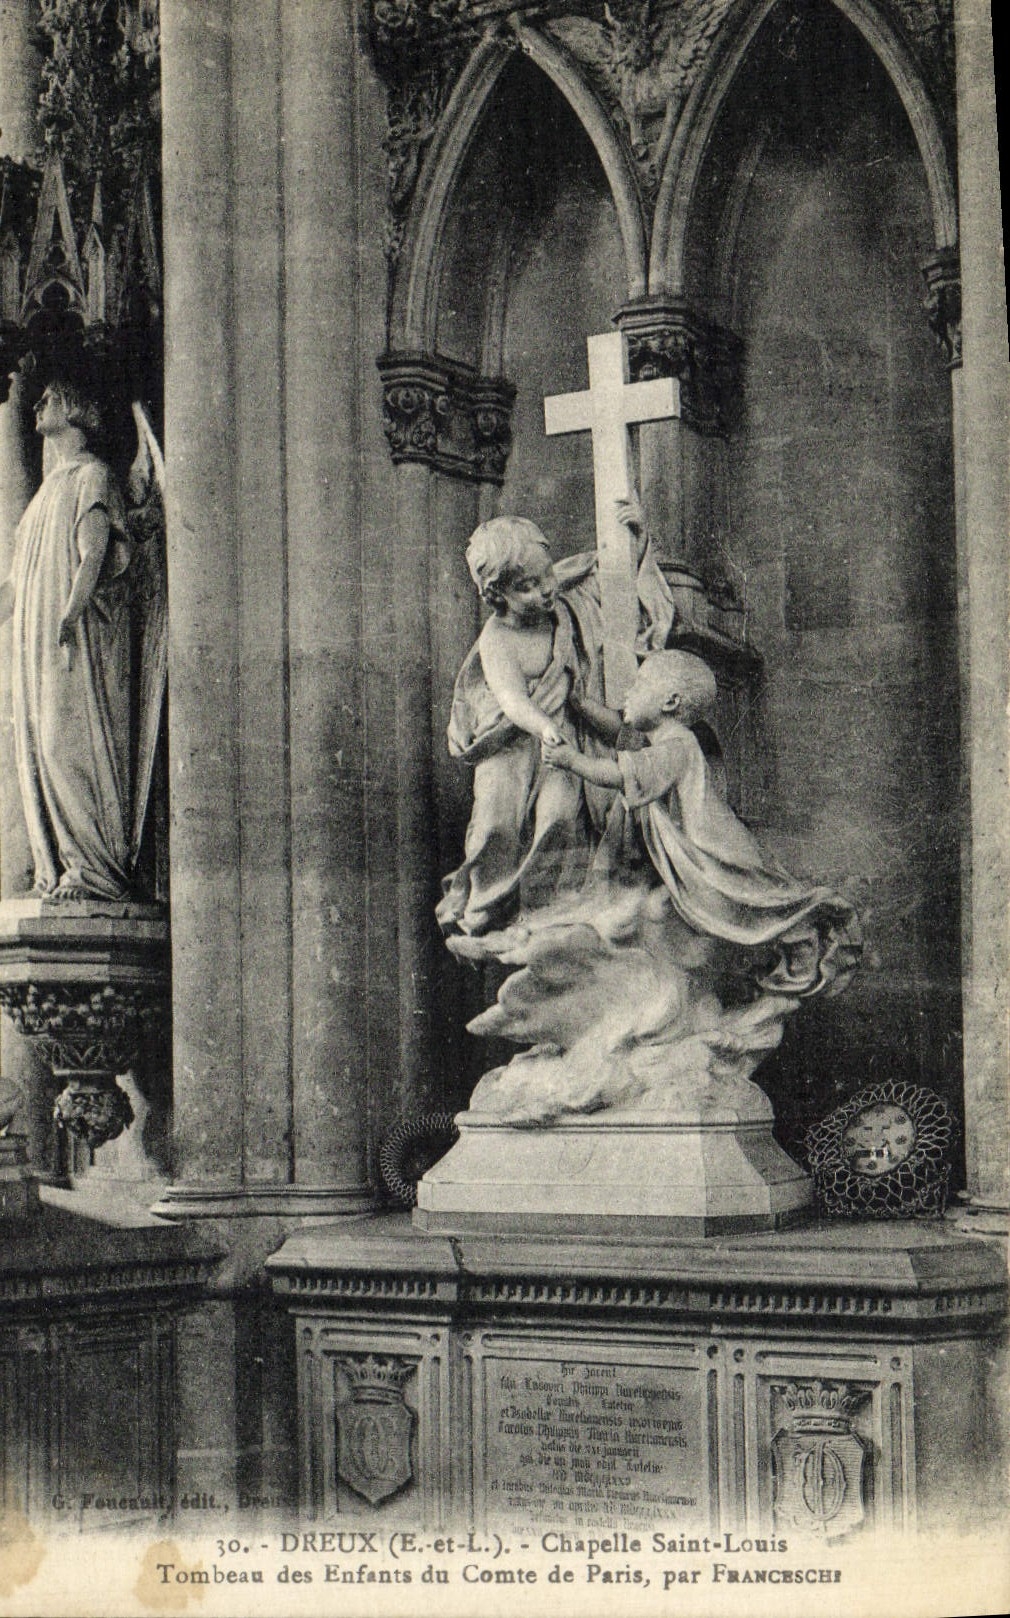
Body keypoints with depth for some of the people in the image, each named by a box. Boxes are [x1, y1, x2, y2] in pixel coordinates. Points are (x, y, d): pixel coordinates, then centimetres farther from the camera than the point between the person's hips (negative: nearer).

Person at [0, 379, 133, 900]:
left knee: (74, 744, -13)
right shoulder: (50, 487, 24)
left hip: (79, 640, -8)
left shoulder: (92, 476, -1)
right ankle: (56, 869, 4)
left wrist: (69, 613, -28)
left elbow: (92, 554, -15)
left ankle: (96, 869, -13)